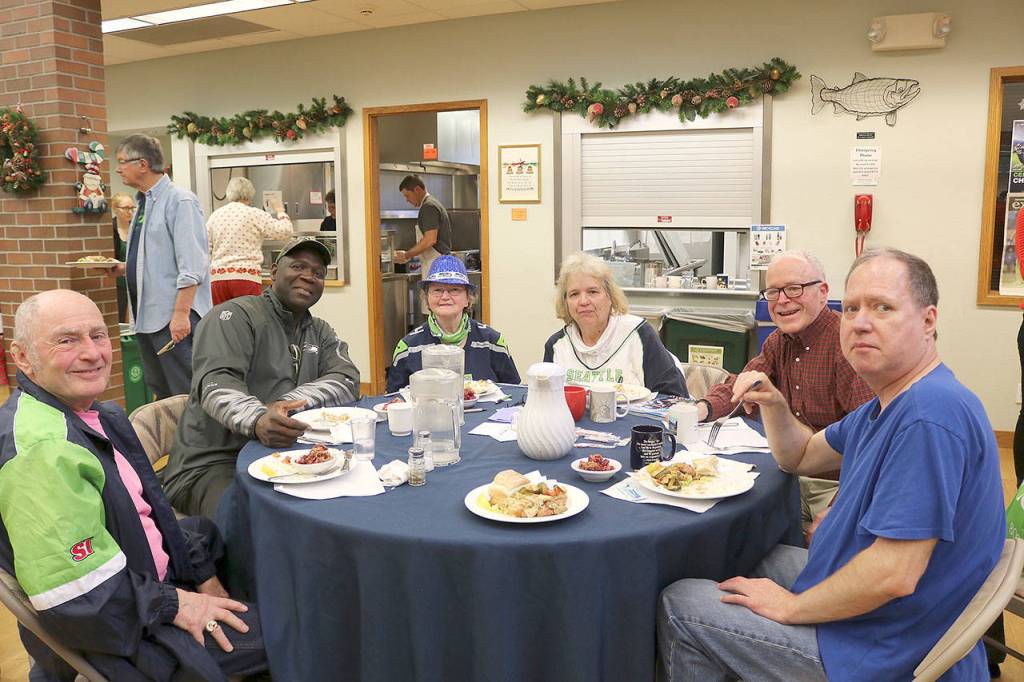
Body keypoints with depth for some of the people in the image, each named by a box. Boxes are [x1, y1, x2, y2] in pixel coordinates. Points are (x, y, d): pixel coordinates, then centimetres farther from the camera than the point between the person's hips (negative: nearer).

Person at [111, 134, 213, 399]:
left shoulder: (179, 201, -12)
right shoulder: (144, 203, 15)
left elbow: (192, 266, -19)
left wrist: (181, 314, -23)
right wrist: (125, 268, 11)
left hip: (175, 318, -9)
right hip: (146, 317, 9)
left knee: (187, 396, -4)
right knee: (160, 395, 16)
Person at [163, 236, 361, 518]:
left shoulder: (320, 333, 17)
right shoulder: (236, 315, -4)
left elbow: (347, 380, 0)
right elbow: (216, 383, -19)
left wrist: (287, 403, -18)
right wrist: (257, 420, -42)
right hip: (212, 462, -6)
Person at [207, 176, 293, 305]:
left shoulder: (214, 216, 11)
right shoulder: (255, 214, -2)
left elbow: (206, 252, 14)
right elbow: (285, 231, 0)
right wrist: (279, 211, 16)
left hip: (217, 278, 4)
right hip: (246, 276, -4)